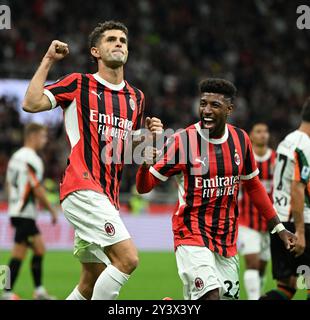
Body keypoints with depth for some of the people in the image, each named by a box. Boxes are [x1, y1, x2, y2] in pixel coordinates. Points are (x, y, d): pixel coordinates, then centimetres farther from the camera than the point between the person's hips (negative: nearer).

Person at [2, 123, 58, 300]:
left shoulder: (15, 157, 15)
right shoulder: (32, 159, -15)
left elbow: (9, 185, 19)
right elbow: (38, 190, -18)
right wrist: (52, 210, -8)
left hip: (15, 211, 10)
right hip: (25, 214, -10)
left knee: (40, 249, 13)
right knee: (19, 254, -7)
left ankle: (39, 291, 14)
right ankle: (8, 293, -7)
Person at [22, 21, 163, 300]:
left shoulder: (135, 97, 18)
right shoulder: (79, 84, 1)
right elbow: (31, 103, -11)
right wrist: (48, 60, -9)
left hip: (108, 197, 8)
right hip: (83, 190, -8)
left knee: (91, 283, 9)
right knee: (127, 258, -21)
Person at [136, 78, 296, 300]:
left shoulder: (241, 139, 3)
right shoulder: (183, 140, -10)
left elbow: (253, 185, 17)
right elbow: (144, 186, -7)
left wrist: (278, 227, 16)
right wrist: (145, 163, -29)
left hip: (227, 239, 5)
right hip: (192, 235, -5)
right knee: (210, 296, -24)